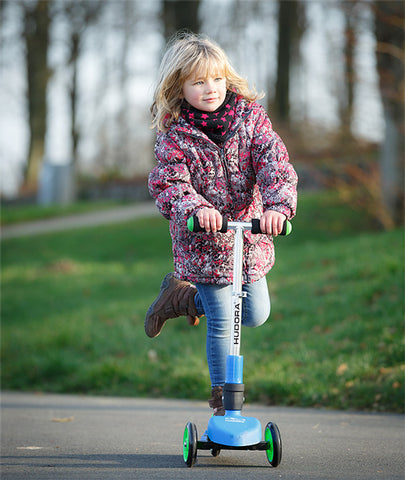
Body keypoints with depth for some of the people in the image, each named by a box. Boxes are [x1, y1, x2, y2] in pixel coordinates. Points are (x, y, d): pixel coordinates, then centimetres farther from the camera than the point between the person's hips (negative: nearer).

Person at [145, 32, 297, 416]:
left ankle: (182, 295, 35)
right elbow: (168, 184, -19)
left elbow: (273, 162, -16)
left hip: (250, 233, 4)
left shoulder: (249, 116, -7)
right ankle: (222, 398, 18)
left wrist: (278, 204, -34)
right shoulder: (174, 136, -12)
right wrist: (196, 208, -40)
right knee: (221, 322, 0)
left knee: (255, 314, 14)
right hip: (202, 241, -4)